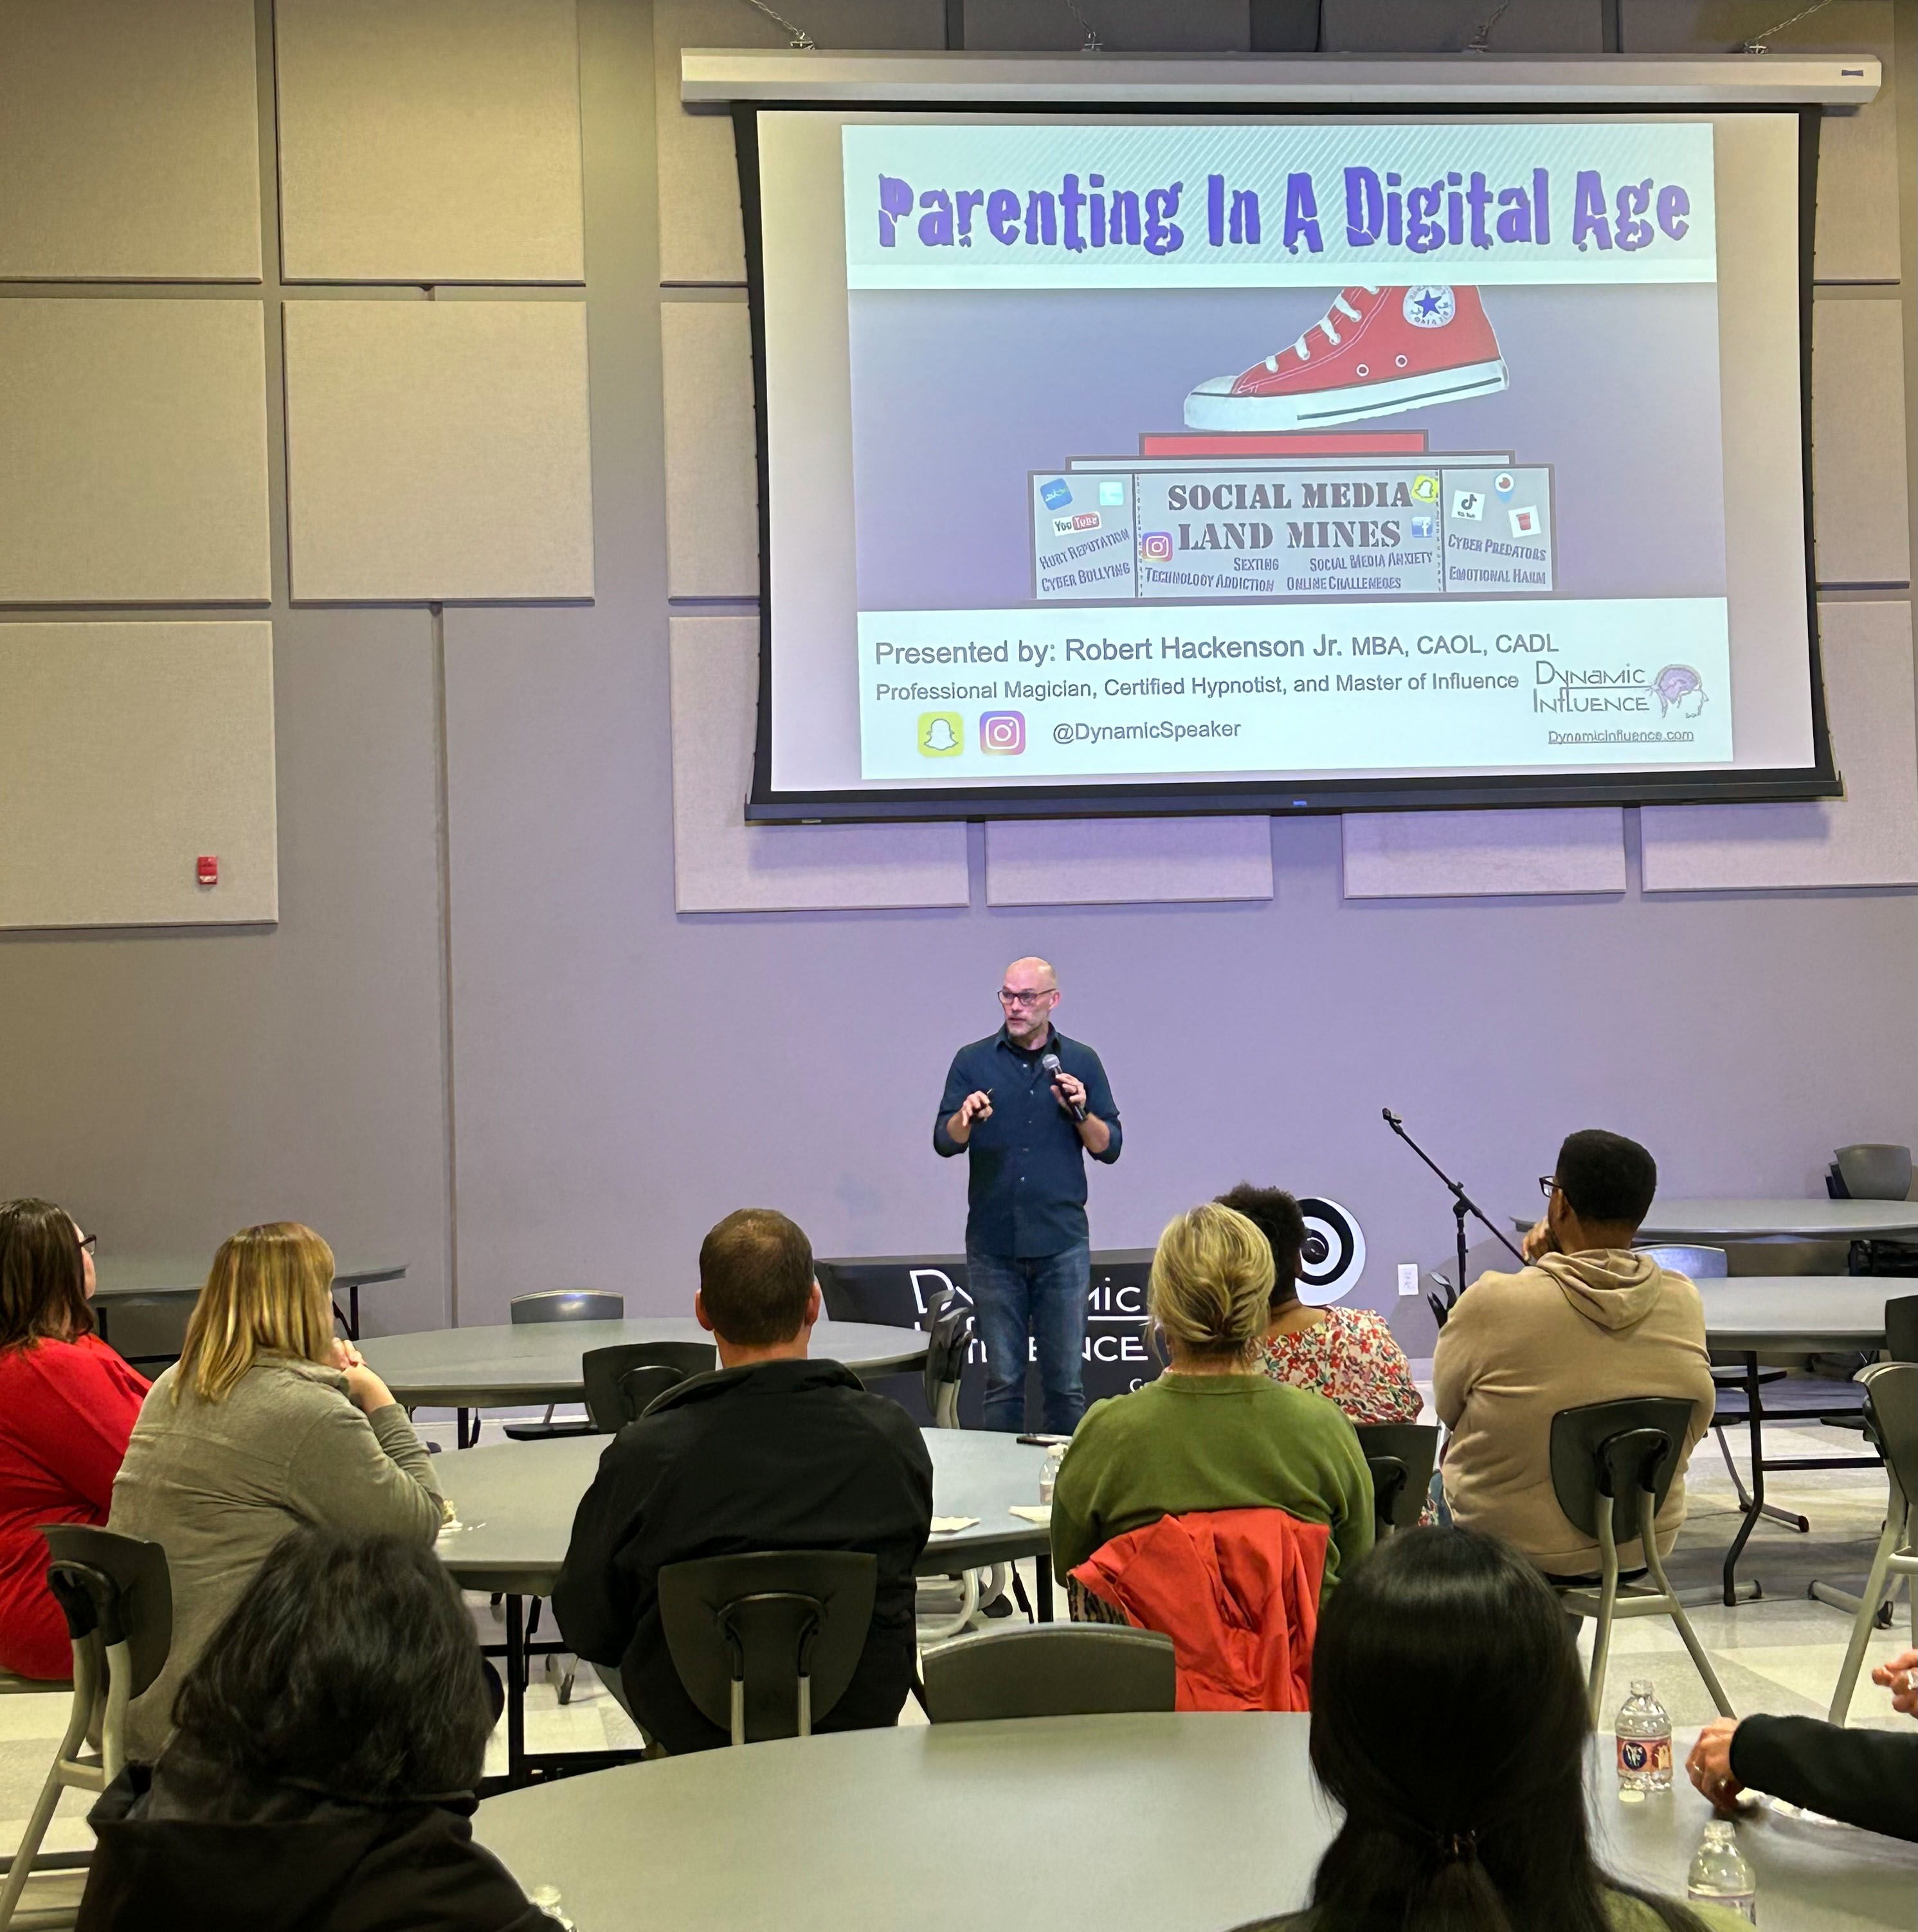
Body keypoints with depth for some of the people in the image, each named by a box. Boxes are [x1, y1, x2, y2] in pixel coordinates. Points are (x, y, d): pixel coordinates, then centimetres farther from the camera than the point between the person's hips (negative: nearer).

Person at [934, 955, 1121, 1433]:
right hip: (993, 1245, 0)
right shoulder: (973, 1061, 6)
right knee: (1002, 1378, 4)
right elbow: (945, 1143, -2)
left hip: (1062, 1243, 0)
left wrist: (1080, 1112, -14)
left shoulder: (1081, 1062, 7)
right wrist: (966, 1119, -23)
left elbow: (1109, 1147, 5)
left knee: (1065, 1380, 2)